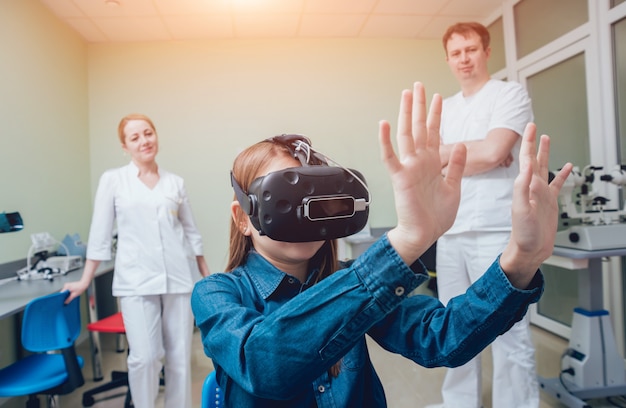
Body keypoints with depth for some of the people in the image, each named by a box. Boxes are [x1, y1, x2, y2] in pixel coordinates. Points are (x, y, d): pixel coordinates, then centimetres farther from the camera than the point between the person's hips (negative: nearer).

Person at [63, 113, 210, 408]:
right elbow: (100, 233, 5)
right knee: (143, 358, -3)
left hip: (179, 278, 2)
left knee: (180, 357, 7)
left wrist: (208, 277, 12)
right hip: (136, 280, -2)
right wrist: (85, 281, 6)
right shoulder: (113, 179, 4)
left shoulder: (175, 182, 8)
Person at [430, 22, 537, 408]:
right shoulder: (444, 108, 18)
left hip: (495, 230, -6)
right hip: (450, 231, 6)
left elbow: (493, 152, -14)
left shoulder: (510, 93, 1)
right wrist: (474, 150, -5)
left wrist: (447, 154, 0)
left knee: (508, 335, -2)